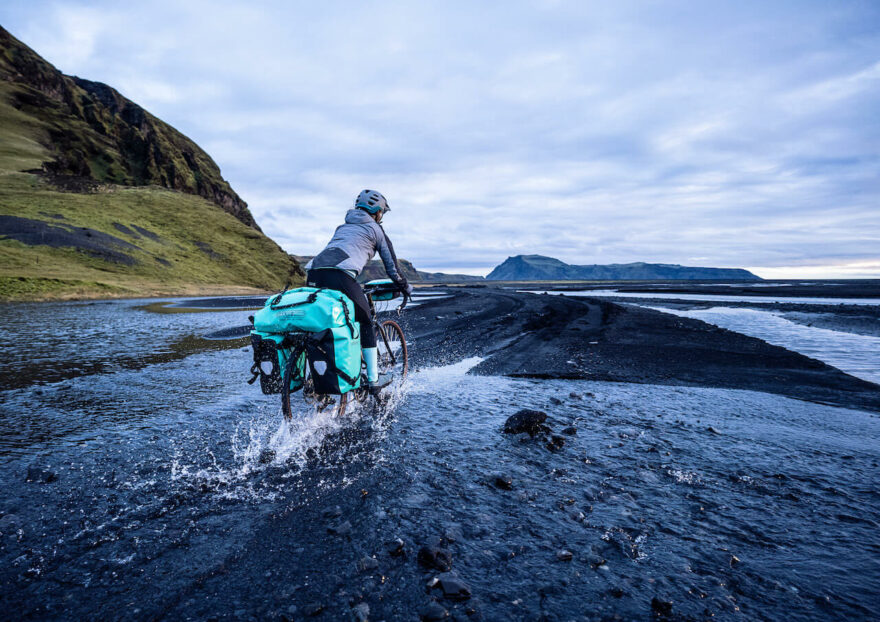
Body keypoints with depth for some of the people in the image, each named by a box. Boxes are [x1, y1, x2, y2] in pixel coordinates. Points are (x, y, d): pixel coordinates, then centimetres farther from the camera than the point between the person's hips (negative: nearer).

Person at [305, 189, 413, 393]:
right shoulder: (375, 229, 18)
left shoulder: (342, 226, 35)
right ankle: (373, 380, 16)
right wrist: (406, 287, 37)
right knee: (365, 324, 10)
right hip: (340, 276, -6)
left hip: (313, 272, 6)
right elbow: (392, 266, 20)